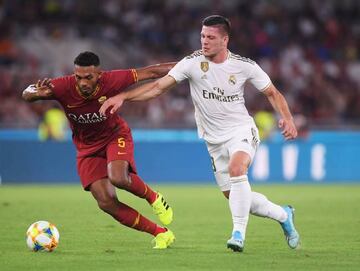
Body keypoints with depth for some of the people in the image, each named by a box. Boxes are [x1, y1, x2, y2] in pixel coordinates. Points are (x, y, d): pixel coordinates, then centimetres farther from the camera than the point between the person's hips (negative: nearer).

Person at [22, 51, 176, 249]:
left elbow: (151, 72, -18)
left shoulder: (111, 81, -28)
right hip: (87, 147, 2)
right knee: (106, 202, -11)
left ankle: (154, 198, 1)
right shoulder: (64, 87, -27)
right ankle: (161, 233, 4)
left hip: (115, 135, -2)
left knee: (118, 178, -33)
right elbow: (27, 94, -25)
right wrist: (38, 93, -49)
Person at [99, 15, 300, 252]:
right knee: (234, 196, 5)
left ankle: (239, 233, -28)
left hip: (242, 131, -3)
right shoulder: (193, 62, -9)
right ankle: (283, 215, 31)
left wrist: (287, 119, -14)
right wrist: (122, 97, -23)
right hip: (215, 141, 3)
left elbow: (273, 93, 3)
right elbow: (159, 86, -12)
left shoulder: (244, 66, -9)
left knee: (236, 168, -34)